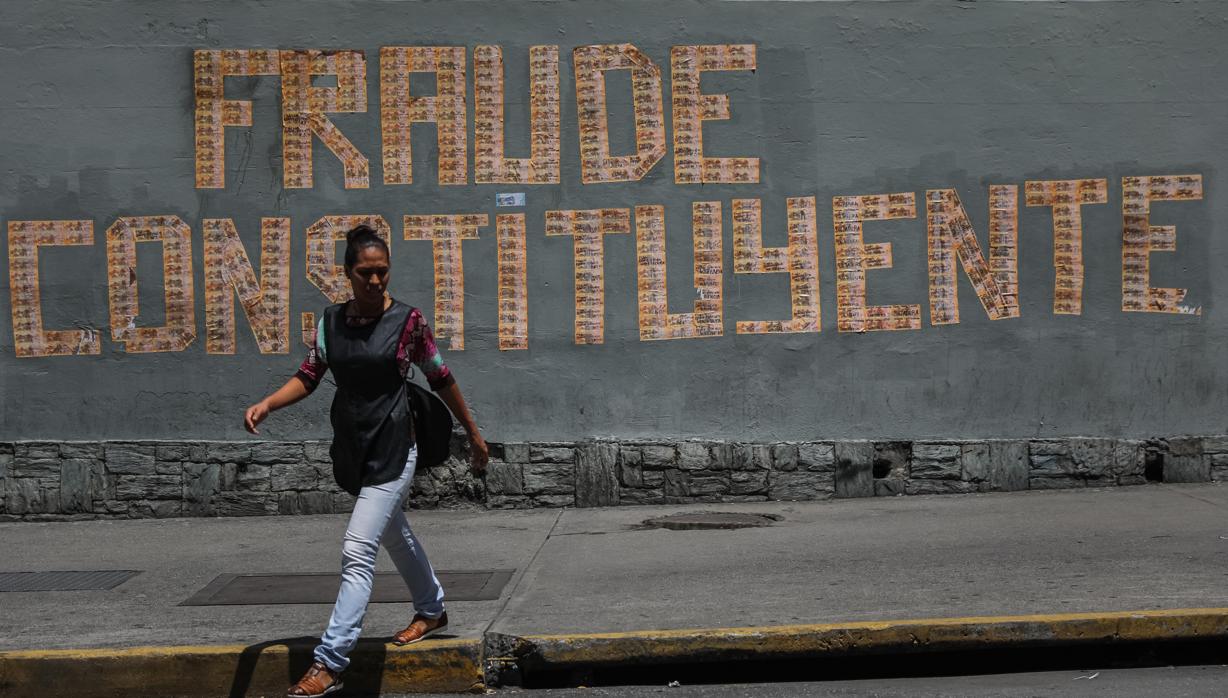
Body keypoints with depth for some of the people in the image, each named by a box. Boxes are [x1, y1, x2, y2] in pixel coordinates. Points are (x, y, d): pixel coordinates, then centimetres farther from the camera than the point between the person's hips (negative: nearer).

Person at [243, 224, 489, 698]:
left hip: (391, 449, -6)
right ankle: (431, 611, 48)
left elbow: (440, 379, -1)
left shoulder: (407, 320, -10)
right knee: (395, 534, 24)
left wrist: (473, 434, 7)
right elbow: (308, 377, 1)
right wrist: (267, 404, -18)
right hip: (351, 446, 6)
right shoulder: (331, 321, 2)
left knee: (357, 551, -14)